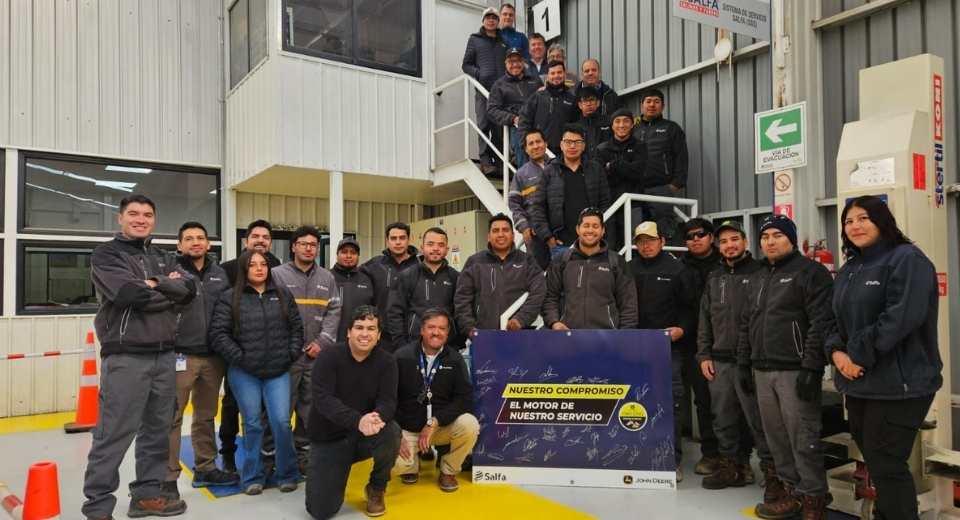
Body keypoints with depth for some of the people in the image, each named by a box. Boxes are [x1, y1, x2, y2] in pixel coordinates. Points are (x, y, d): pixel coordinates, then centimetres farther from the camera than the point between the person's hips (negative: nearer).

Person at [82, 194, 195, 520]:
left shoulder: (162, 258, 17)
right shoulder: (106, 255, -1)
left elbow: (188, 290, 0)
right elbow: (129, 293, -18)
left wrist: (155, 284, -11)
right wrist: (168, 291, -5)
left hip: (165, 355, 6)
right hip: (126, 356, -6)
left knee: (157, 430, 11)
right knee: (114, 434, -4)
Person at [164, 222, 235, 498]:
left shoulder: (220, 274, 11)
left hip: (214, 356, 5)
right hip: (181, 356, -5)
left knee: (206, 416, 15)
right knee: (172, 418, 1)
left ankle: (205, 468, 27)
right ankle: (168, 477, 10)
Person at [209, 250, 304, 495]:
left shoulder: (283, 294, 8)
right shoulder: (230, 298, -1)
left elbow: (296, 327, 10)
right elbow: (218, 333, -6)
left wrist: (292, 354, 1)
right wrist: (239, 357, -10)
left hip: (278, 371, 1)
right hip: (244, 373, -1)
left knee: (282, 422, -3)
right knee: (252, 424, 6)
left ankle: (287, 474, 14)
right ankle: (252, 477, 21)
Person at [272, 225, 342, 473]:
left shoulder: (327, 278, 11)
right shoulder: (277, 274, -1)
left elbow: (334, 311, 7)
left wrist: (322, 342, -4)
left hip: (316, 354, 4)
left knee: (311, 407, 10)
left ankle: (302, 450, 23)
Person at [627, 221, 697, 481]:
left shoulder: (677, 269, 2)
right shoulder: (628, 270, 10)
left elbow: (689, 306, 3)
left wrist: (682, 328, -11)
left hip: (668, 346, -3)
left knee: (671, 402, -2)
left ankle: (672, 459, 7)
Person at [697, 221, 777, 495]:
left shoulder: (760, 272, -3)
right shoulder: (714, 278, 15)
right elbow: (705, 319, 17)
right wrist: (704, 355, 10)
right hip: (719, 361, 6)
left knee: (759, 420, -3)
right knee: (723, 419, 12)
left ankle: (773, 473, 9)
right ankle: (732, 466, 25)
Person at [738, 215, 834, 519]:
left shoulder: (810, 272, -4)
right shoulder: (758, 278, 19)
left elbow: (821, 323, -13)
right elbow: (747, 324, 22)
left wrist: (811, 367, -19)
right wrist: (744, 364, 17)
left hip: (795, 371, -7)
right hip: (762, 371, 7)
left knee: (803, 438, -3)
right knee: (776, 437, 10)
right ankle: (793, 491, 22)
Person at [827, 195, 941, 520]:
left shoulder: (907, 259, -10)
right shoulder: (848, 270, 15)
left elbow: (901, 317, -22)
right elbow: (838, 320, 16)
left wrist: (858, 355, -18)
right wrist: (837, 352, -5)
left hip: (898, 384, -8)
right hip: (858, 382, 8)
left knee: (886, 465, -2)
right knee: (875, 462, 16)